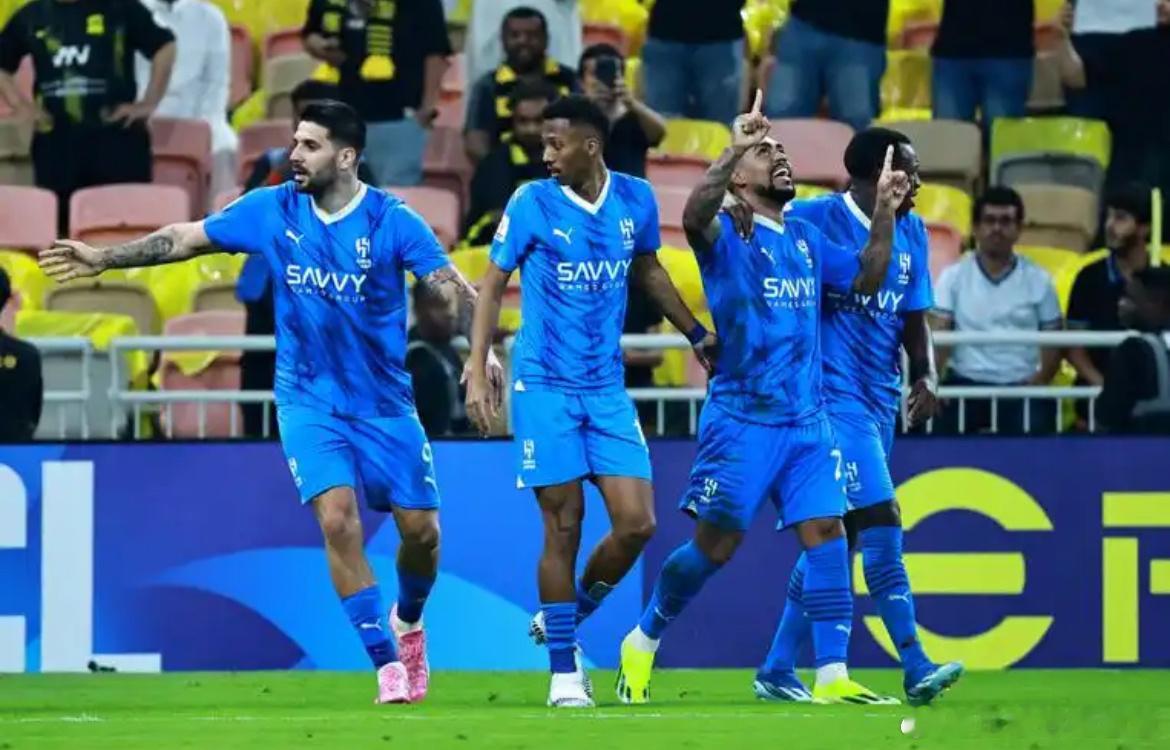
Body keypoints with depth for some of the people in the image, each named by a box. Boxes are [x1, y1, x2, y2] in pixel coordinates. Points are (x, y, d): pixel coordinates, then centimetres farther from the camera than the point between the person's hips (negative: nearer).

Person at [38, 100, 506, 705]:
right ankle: (388, 665, -13)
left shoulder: (393, 221, -12)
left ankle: (407, 620, 36)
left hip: (384, 401, 0)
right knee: (338, 519, -19)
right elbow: (185, 238, 6)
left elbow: (452, 285, -18)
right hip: (308, 400, 0)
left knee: (420, 531, 1)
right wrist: (103, 259, 6)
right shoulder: (271, 210, -4)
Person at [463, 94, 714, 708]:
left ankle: (561, 620, 19)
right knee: (564, 527, -4)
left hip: (608, 388, 4)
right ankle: (563, 670, 6)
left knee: (636, 524, -5)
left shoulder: (636, 199, 3)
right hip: (545, 387, -4)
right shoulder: (532, 204, -7)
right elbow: (492, 286, -1)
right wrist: (477, 372, -8)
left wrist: (697, 334, 24)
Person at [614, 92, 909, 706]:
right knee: (716, 544, 0)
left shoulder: (805, 238, 15)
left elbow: (866, 279, 21)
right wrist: (734, 149, -42)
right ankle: (642, 644, 21)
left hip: (806, 420, 6)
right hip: (741, 419, -6)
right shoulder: (727, 236, -6)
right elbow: (694, 215, -29)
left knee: (826, 534, -5)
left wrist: (884, 213, 8)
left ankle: (832, 677, -6)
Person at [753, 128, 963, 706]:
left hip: (881, 400, 8)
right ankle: (916, 669, -16)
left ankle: (779, 669, 17)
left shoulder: (911, 233, 13)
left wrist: (926, 376, -1)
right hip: (834, 395, -8)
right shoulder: (814, 219, -8)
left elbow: (913, 319, 15)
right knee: (881, 527, -14)